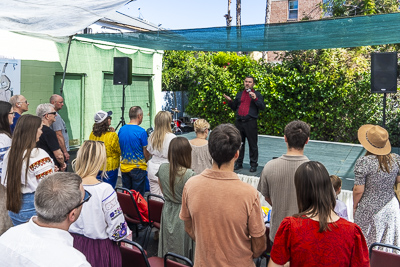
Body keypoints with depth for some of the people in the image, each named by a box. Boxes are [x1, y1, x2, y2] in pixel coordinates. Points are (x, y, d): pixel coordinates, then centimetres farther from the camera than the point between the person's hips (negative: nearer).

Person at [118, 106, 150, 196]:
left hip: (124, 167, 6)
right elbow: (146, 153, -10)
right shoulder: (141, 131, -15)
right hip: (138, 168, -5)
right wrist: (146, 161, 9)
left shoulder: (121, 130, 2)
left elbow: (119, 149, 12)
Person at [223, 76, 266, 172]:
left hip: (250, 122, -4)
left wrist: (255, 98, -16)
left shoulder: (257, 94, 7)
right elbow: (234, 107, 24)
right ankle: (239, 163, 21)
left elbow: (262, 107, -4)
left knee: (253, 145, 0)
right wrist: (230, 101, 6)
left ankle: (253, 164, 10)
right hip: (239, 122, 4)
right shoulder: (239, 94, 18)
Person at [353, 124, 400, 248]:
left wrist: (354, 206, -2)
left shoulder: (363, 162, -20)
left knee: (366, 243, 11)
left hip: (369, 209, -5)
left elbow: (358, 190, -17)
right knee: (388, 243, 19)